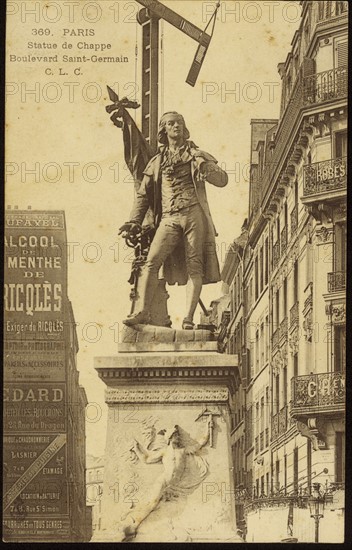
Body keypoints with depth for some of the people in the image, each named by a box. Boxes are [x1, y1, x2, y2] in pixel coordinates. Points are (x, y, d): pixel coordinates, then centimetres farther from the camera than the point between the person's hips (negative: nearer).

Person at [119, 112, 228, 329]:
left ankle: (189, 317, -8)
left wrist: (204, 168, -13)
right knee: (151, 262, -13)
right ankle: (143, 312, -11)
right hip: (169, 218, 2)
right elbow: (143, 194, 23)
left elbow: (222, 179, 6)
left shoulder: (196, 155, 15)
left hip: (194, 214, -2)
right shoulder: (157, 162, 20)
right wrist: (135, 221, 12)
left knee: (194, 267, -7)